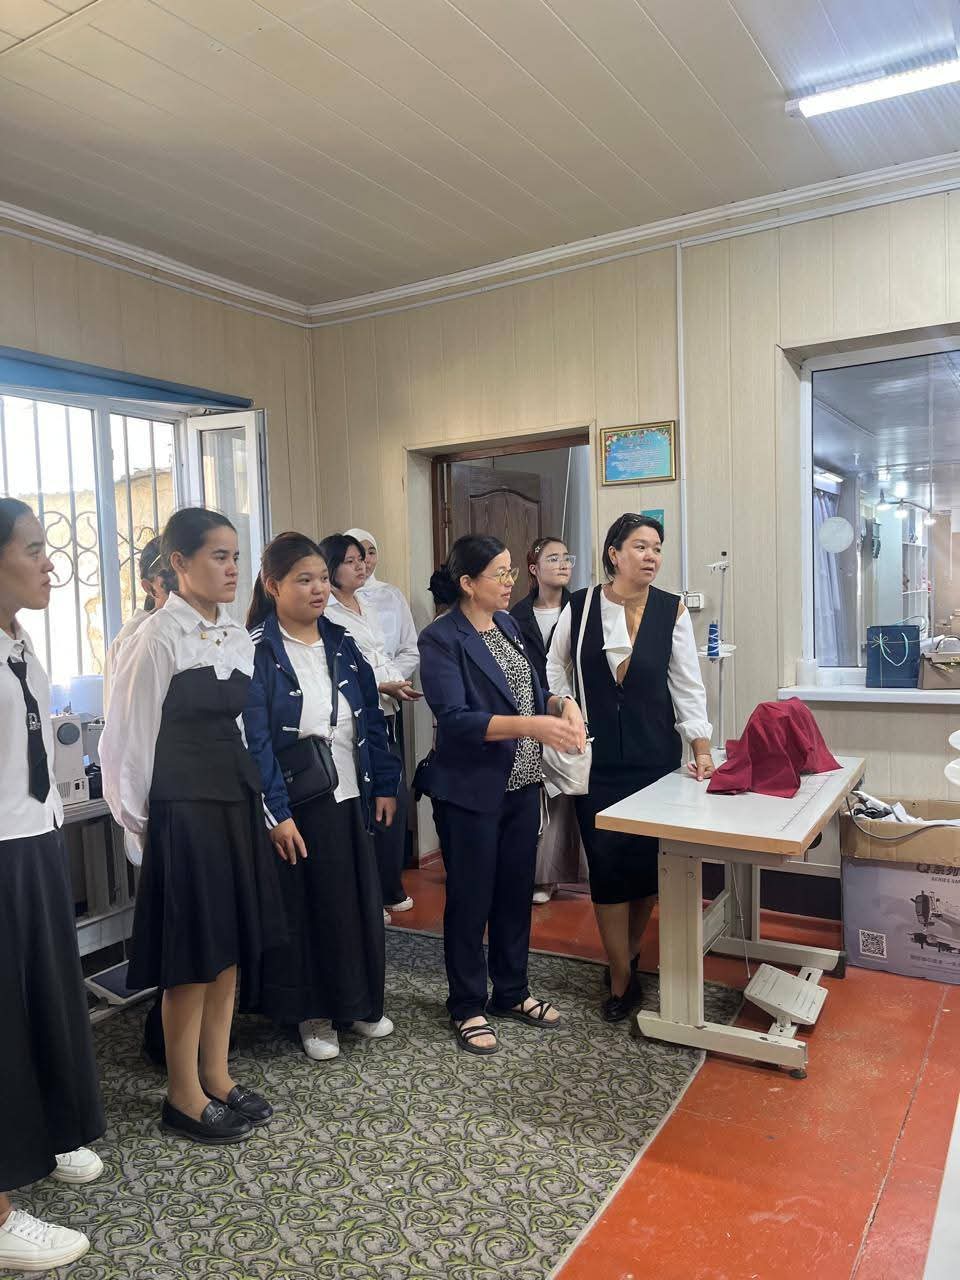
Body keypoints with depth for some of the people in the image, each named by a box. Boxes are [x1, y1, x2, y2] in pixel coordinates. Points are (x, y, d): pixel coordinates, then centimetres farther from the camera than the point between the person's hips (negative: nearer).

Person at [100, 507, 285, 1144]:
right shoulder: (160, 637, -14)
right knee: (193, 958, 5)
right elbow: (130, 736, -10)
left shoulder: (238, 636, 7)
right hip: (183, 810, -7)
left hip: (237, 803, 7)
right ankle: (184, 1097, 24)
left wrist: (251, 793, 13)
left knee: (233, 948, 15)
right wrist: (142, 819, -3)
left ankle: (217, 1076, 32)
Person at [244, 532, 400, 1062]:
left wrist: (384, 784, 6)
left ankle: (358, 1003, 33)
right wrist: (276, 812, -19)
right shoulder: (257, 651, -11)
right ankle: (313, 1013, 27)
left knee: (360, 900, 14)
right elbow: (255, 739, -16)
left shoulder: (342, 643, 6)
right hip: (295, 804, -5)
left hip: (351, 798, 6)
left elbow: (371, 716, 9)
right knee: (304, 908, 8)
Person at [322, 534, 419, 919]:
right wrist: (383, 687, -18)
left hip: (386, 717, 8)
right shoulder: (325, 614, -10)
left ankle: (391, 888, 27)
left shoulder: (368, 609, 16)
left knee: (396, 800, 12)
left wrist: (402, 682, 4)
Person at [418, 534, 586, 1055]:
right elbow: (454, 719, -24)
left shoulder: (507, 624, 7)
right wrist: (532, 725, -33)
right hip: (471, 791, -7)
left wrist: (562, 704, -8)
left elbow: (532, 691, 14)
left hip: (522, 783, 7)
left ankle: (511, 992, 37)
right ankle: (467, 1007, 27)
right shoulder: (441, 639, -15)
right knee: (470, 899, 8)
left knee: (516, 891, 18)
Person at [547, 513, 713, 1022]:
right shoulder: (579, 607, -3)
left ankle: (628, 954, 33)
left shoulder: (671, 611, -4)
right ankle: (622, 978, 16)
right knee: (607, 862, 2)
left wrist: (702, 749, -7)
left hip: (655, 755, 1)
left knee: (649, 859, 7)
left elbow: (687, 685, -2)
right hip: (597, 757, 0)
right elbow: (556, 668, 10)